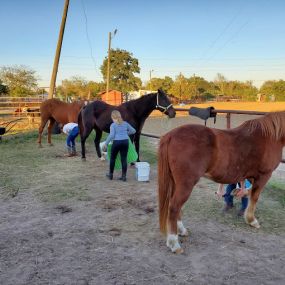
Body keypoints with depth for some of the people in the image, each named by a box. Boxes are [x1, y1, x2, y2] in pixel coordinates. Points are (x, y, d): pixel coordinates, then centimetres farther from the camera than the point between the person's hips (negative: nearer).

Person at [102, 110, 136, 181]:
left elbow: (111, 135, -12)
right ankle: (124, 176, 8)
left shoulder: (113, 125, -3)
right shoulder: (125, 123, 10)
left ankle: (110, 174, 26)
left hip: (117, 142, -3)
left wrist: (105, 143, -7)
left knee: (112, 158, 14)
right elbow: (133, 131, 16)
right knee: (124, 159, 6)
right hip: (125, 141, 3)